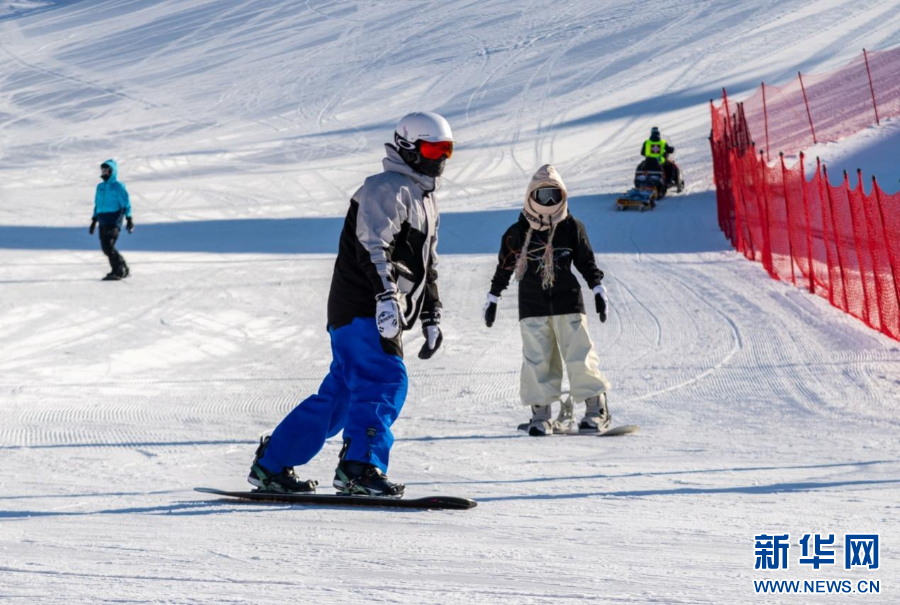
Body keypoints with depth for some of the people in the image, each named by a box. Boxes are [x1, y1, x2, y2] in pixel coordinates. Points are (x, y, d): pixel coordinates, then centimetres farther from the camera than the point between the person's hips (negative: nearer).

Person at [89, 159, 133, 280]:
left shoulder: (118, 186, -4)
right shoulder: (100, 187, 18)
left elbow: (126, 204, -6)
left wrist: (129, 220, -12)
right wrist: (94, 221, 24)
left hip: (114, 221, -7)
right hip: (103, 222, 7)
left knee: (108, 246, -17)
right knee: (105, 247, 4)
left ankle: (119, 271, -9)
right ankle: (123, 269, 16)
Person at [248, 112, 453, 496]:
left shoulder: (424, 200, 24)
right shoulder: (386, 190, -8)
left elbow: (427, 265, 31)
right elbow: (373, 249, -21)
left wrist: (432, 315, 28)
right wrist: (386, 295, -32)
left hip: (379, 315, 10)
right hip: (362, 309, -10)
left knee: (340, 393, 9)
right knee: (386, 382, -18)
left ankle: (272, 464, 15)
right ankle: (359, 466, -20)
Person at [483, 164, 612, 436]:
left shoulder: (572, 228, 4)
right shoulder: (518, 233, 4)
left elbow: (587, 262, 9)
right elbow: (505, 266, 12)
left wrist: (598, 289, 1)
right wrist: (493, 298, 14)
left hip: (568, 303, -1)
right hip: (532, 307, 1)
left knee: (579, 357, -5)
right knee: (537, 361, -2)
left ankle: (596, 409, 2)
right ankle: (540, 414, 4)